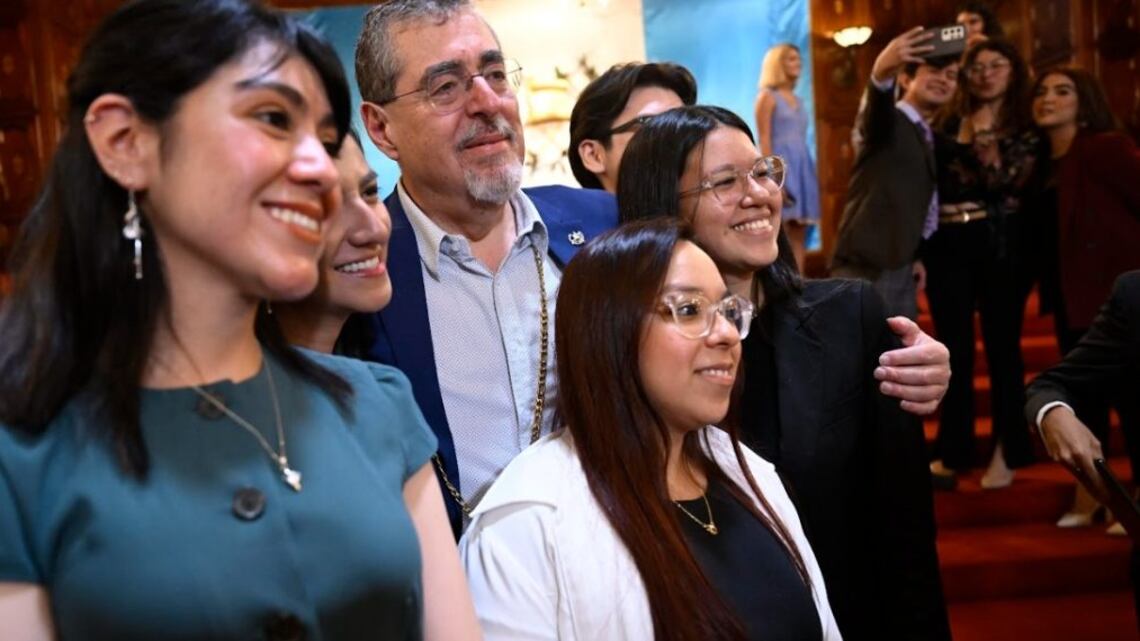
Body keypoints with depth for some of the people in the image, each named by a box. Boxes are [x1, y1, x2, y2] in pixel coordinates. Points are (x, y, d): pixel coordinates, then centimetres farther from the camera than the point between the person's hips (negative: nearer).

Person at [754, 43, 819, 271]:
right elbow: (764, 140, -9)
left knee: (799, 235, 3)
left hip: (802, 166, 7)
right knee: (780, 234, -10)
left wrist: (808, 173, 12)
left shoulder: (797, 101, 20)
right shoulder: (767, 96, -1)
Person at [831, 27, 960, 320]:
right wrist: (882, 73, -53)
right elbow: (876, 110, -32)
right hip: (867, 271, -9)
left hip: (901, 271, 9)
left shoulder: (930, 137, 18)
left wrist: (915, 256, 13)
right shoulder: (888, 121, -7)